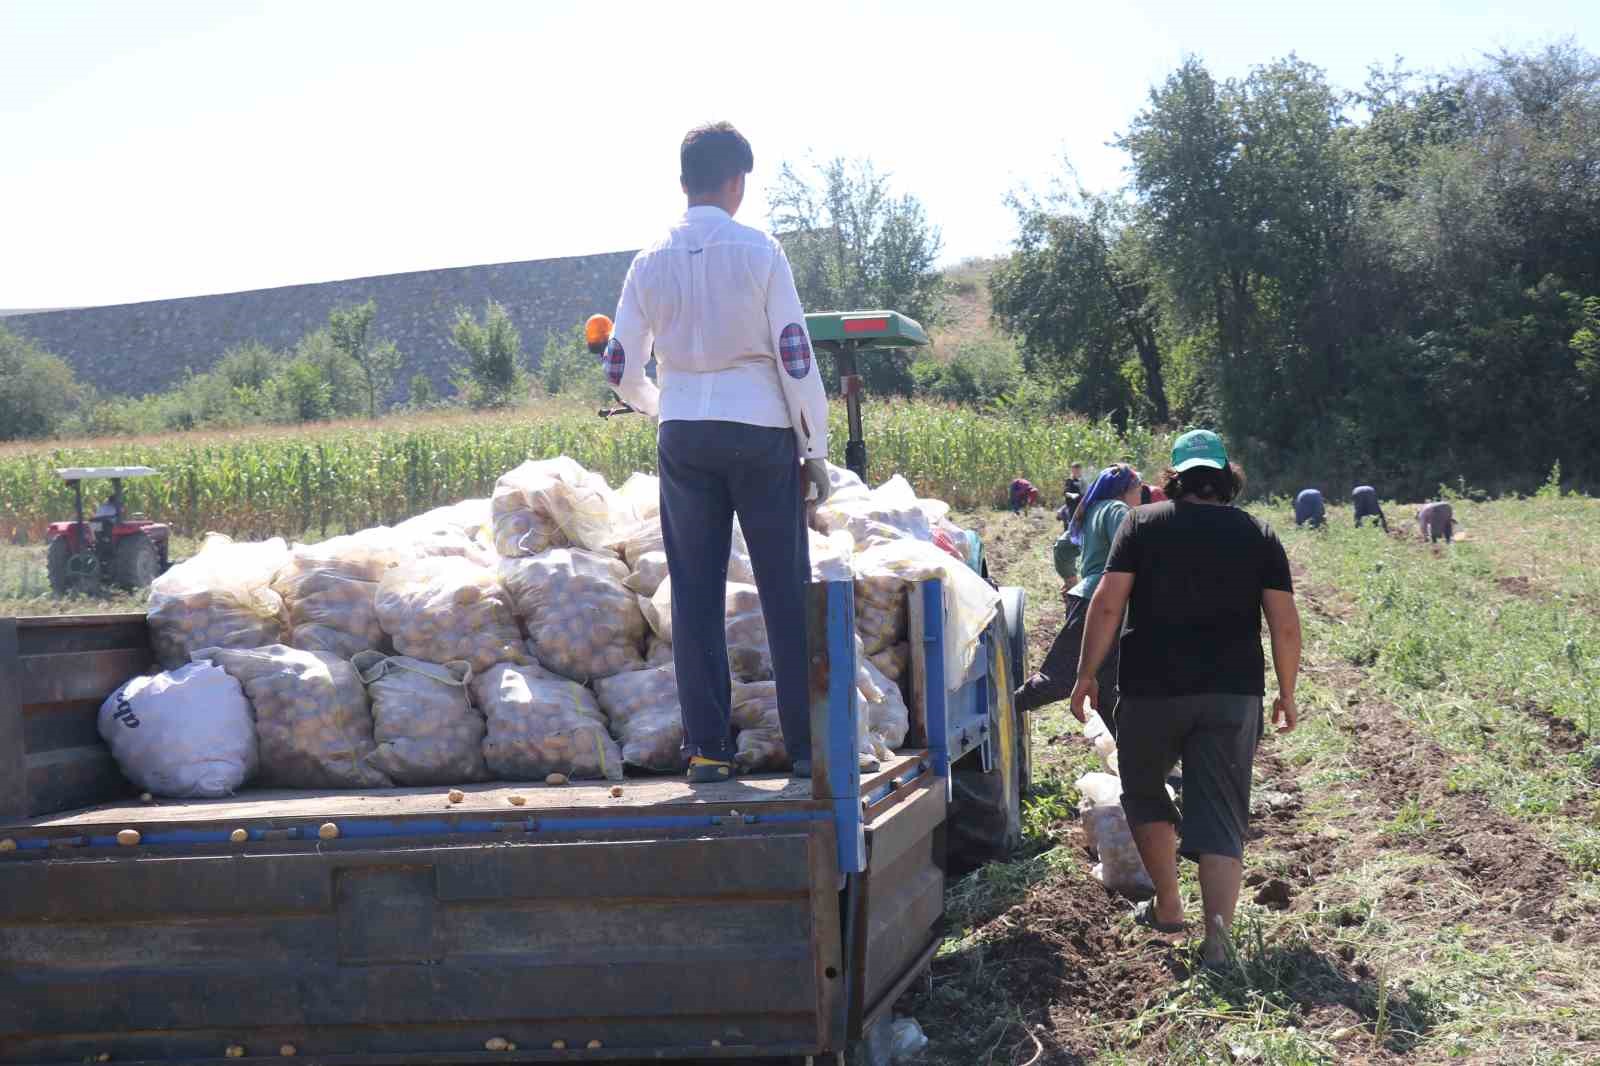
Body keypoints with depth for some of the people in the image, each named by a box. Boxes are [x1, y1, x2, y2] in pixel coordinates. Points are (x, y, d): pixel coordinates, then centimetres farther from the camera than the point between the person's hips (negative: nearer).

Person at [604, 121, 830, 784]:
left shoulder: (651, 261, 4)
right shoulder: (758, 252, -5)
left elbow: (621, 370, 8)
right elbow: (796, 358, -7)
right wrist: (816, 448, 1)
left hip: (683, 437, 3)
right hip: (760, 431, -3)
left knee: (695, 593, 6)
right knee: (785, 591, 3)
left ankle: (707, 748, 7)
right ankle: (806, 743, 4)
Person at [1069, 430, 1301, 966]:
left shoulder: (1143, 524, 2)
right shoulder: (1259, 535, 7)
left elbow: (1107, 603, -6)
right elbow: (1285, 625, 3)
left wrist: (1087, 674, 1)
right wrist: (1286, 694, 13)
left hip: (1153, 689, -1)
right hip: (1233, 695, 1)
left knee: (1144, 791, 21)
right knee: (1219, 818, 2)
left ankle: (1168, 906, 24)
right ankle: (1217, 929, -13)